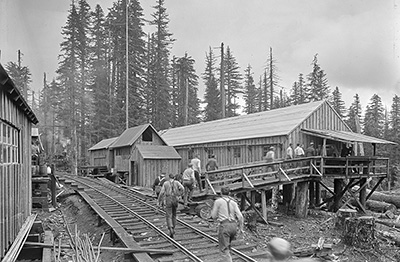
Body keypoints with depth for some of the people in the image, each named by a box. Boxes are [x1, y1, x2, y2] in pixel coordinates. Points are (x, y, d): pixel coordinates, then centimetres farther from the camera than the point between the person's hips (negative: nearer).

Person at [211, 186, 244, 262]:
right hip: (234, 225, 5)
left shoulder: (218, 201, 1)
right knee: (227, 245, 28)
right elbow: (240, 216, 2)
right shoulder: (233, 202, 11)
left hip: (224, 225, -5)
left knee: (224, 249, -1)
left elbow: (214, 216, 5)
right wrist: (241, 228, 9)